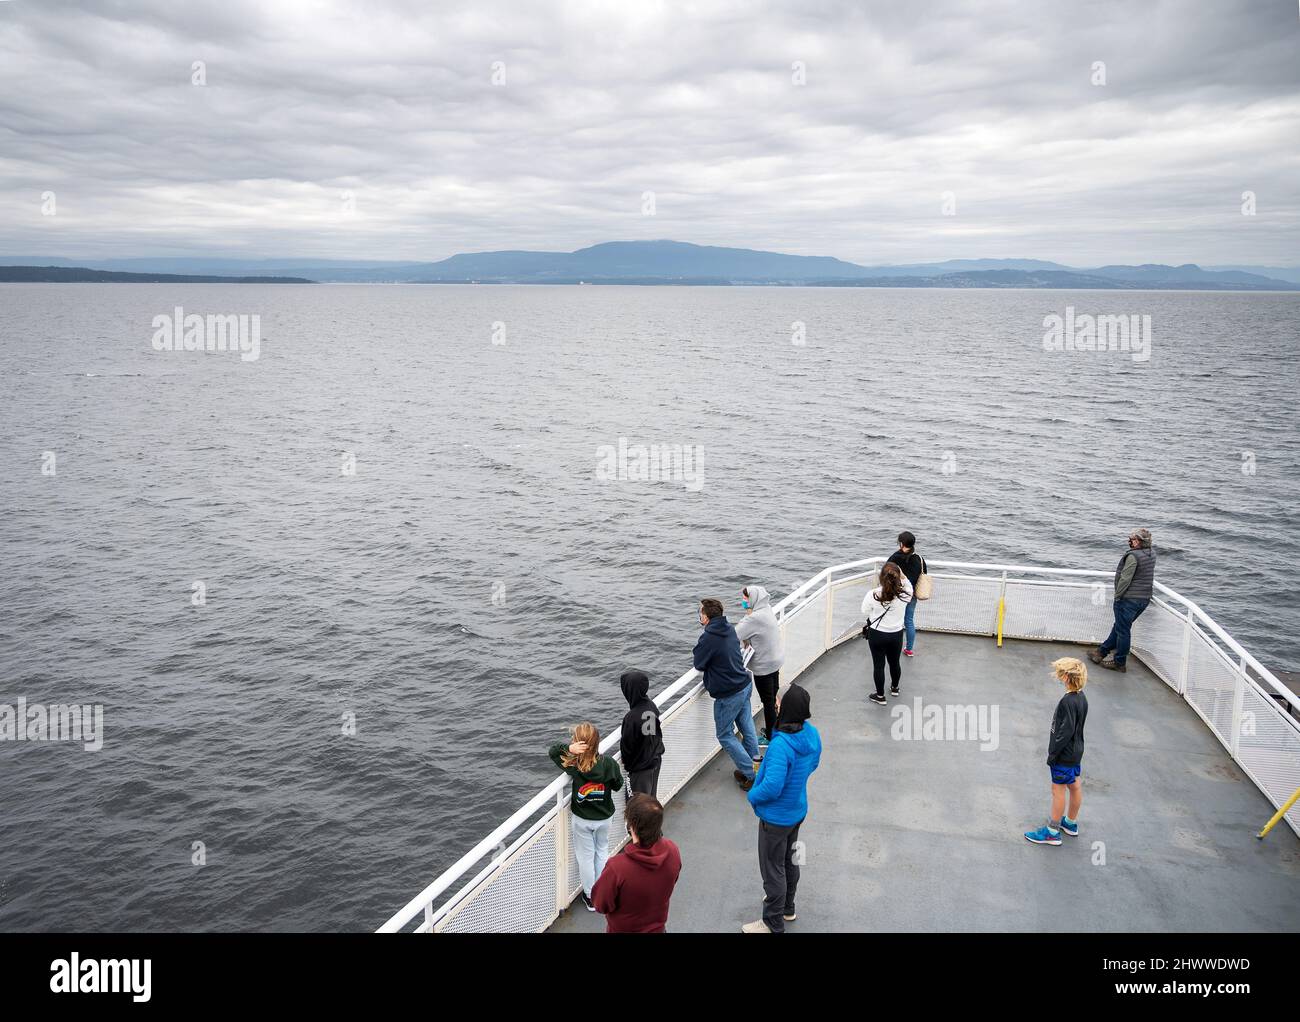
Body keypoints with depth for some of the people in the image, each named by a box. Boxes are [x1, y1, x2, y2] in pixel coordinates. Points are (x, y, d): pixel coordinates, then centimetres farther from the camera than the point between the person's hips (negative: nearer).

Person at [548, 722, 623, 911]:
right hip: (603, 818, 1)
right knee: (602, 851, 25)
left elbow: (553, 750, -10)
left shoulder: (573, 765, -25)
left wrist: (569, 747, -29)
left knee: (585, 856, 17)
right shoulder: (609, 763, -23)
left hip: (581, 819, -1)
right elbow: (618, 785, -6)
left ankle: (590, 897, 31)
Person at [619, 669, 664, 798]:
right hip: (655, 761, 7)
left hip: (639, 767, -7)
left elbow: (627, 745, -18)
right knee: (652, 797, 24)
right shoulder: (652, 707, -8)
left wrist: (626, 763, 1)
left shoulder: (632, 717, -30)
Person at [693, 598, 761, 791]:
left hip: (728, 694, -8)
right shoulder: (729, 629, 2)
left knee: (725, 736, 7)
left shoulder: (708, 638, -23)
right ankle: (754, 760, 34)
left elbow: (698, 665, -11)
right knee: (746, 726, 21)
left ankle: (749, 775, 7)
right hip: (745, 685, 8)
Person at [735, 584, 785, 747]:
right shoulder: (767, 610, 1)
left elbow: (734, 635, -28)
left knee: (768, 701, 6)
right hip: (775, 660, 9)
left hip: (764, 665, -9)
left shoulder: (755, 618, -29)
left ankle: (770, 737, 19)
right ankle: (773, 728, 38)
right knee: (773, 698, 22)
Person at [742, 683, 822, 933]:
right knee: (790, 860, 27)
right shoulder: (812, 734, -11)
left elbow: (771, 787, -36)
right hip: (798, 810, 8)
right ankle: (787, 907, 48)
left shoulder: (781, 744, -37)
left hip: (776, 818, -8)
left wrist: (752, 796, -16)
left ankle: (773, 924, 28)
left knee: (773, 870, 11)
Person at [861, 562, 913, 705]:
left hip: (877, 634, -2)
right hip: (896, 634, 2)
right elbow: (908, 586, 5)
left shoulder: (873, 595, -25)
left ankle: (880, 696, 28)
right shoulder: (904, 594, -20)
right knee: (894, 662, 26)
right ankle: (894, 688, 49)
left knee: (878, 665, 14)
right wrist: (902, 576, 0)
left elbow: (865, 611, -7)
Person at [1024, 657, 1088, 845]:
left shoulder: (1068, 701, -27)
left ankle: (1052, 832, 13)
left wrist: (1052, 754, -16)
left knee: (1058, 790, 2)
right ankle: (1071, 823, 37)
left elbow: (1065, 732, -26)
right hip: (1076, 752, 9)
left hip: (1064, 755, -9)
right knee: (1075, 787, 20)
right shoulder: (1081, 697, 1)